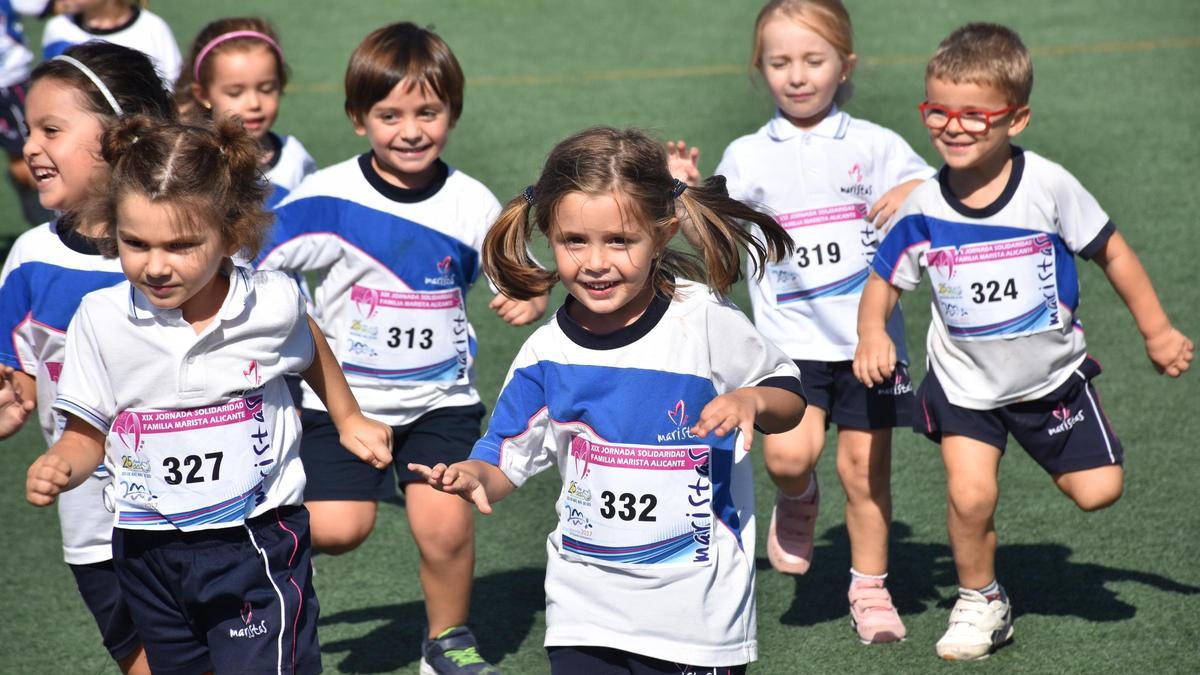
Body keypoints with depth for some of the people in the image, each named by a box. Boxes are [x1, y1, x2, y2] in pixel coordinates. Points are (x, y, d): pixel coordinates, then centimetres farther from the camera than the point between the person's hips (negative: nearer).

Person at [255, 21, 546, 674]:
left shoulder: (471, 204, -4)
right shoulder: (326, 198, -12)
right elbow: (248, 268, -6)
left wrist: (531, 301, -11)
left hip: (440, 398, 2)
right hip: (343, 396, -1)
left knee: (446, 525, -9)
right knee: (337, 528, -12)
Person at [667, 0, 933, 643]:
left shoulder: (874, 145, 2)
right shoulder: (748, 157, 4)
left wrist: (915, 195, -17)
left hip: (868, 336, 0)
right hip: (790, 338, 0)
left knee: (864, 465, 3)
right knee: (788, 452, -19)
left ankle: (869, 589, 21)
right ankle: (797, 501, 17)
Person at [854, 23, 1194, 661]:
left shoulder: (1048, 186, -18)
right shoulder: (923, 208, -14)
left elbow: (1111, 252, -5)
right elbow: (882, 280, 0)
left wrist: (1157, 332, -1)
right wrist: (872, 334, -20)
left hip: (1050, 373, 0)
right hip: (965, 384, 0)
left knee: (1098, 490, 0)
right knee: (970, 496, -15)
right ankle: (980, 601, 11)